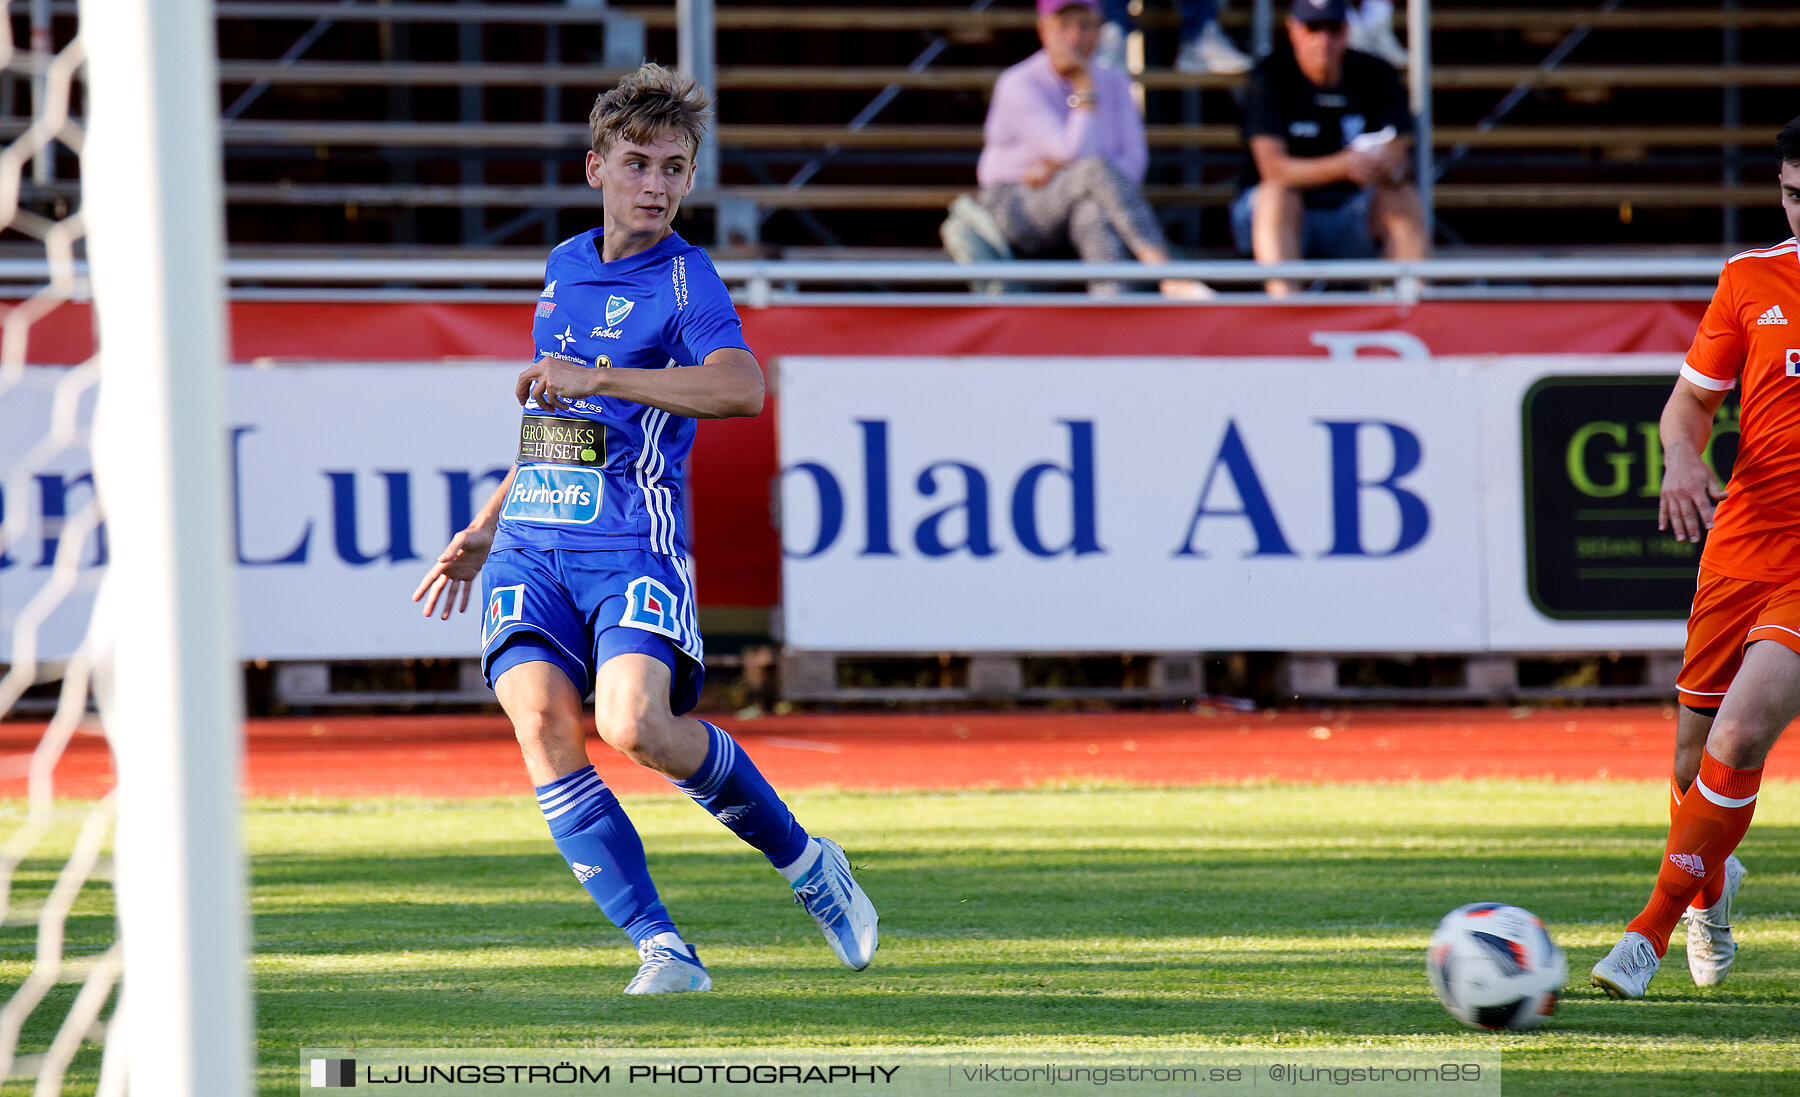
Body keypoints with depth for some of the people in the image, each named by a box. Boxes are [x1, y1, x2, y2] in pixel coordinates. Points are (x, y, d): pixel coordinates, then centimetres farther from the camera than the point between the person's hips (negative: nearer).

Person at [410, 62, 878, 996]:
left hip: (633, 546, -6)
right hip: (530, 549, 6)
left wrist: (597, 377, -26)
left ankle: (804, 861, 1)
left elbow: (742, 389, -24)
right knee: (543, 726, -18)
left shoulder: (685, 281, -2)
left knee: (635, 727, -25)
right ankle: (662, 949, -17)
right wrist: (483, 531, 34)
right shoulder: (563, 269, 19)